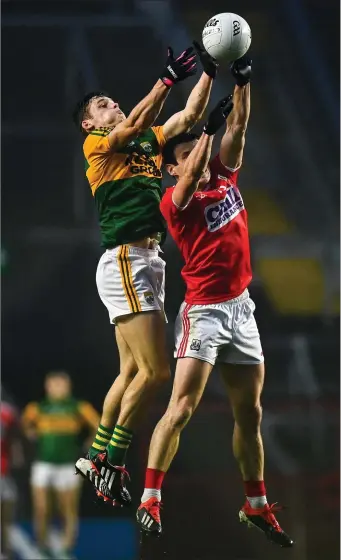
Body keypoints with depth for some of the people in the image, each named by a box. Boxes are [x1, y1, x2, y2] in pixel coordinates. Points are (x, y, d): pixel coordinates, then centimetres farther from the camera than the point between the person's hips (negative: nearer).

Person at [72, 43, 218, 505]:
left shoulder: (149, 142, 21)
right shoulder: (96, 143, -1)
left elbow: (189, 117, 19)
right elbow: (135, 124, -19)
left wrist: (209, 71, 8)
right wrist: (169, 78, -25)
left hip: (150, 260, 9)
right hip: (124, 261, -9)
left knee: (133, 372, 9)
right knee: (155, 371, -14)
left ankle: (97, 458, 16)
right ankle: (113, 459, -5)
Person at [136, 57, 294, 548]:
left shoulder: (226, 177, 11)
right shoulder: (175, 199, -7)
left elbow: (238, 128, 5)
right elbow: (193, 177, -29)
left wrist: (242, 80, -5)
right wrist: (210, 127, -28)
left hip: (242, 306, 7)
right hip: (204, 310, -6)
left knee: (250, 412, 11)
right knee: (181, 409, -14)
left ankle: (256, 505, 21)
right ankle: (150, 500, -12)